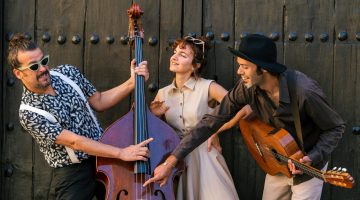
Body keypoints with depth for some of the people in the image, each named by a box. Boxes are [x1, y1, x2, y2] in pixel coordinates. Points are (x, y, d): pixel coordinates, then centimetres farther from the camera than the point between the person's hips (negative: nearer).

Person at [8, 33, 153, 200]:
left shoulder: (67, 73, -2)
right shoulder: (29, 113, -18)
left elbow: (98, 102, 9)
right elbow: (73, 141, -23)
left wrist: (132, 83, -5)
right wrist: (120, 153, -28)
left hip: (103, 153, 4)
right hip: (72, 173, -4)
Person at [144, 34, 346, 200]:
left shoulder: (305, 91, -33)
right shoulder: (247, 87, -18)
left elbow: (336, 127, -17)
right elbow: (212, 120, -16)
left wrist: (312, 158, -33)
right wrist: (170, 162, -20)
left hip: (309, 164, -5)